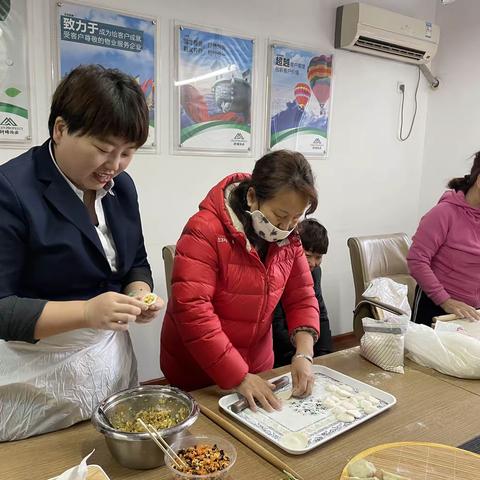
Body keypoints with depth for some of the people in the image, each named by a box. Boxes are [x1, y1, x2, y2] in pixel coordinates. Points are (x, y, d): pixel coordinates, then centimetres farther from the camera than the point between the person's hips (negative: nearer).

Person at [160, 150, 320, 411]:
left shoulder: (288, 238, -4)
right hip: (196, 374, -5)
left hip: (257, 366, 5)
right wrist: (238, 376, -27)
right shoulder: (206, 231, -24)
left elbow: (301, 297, 1)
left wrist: (303, 354, -15)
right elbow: (192, 311, -29)